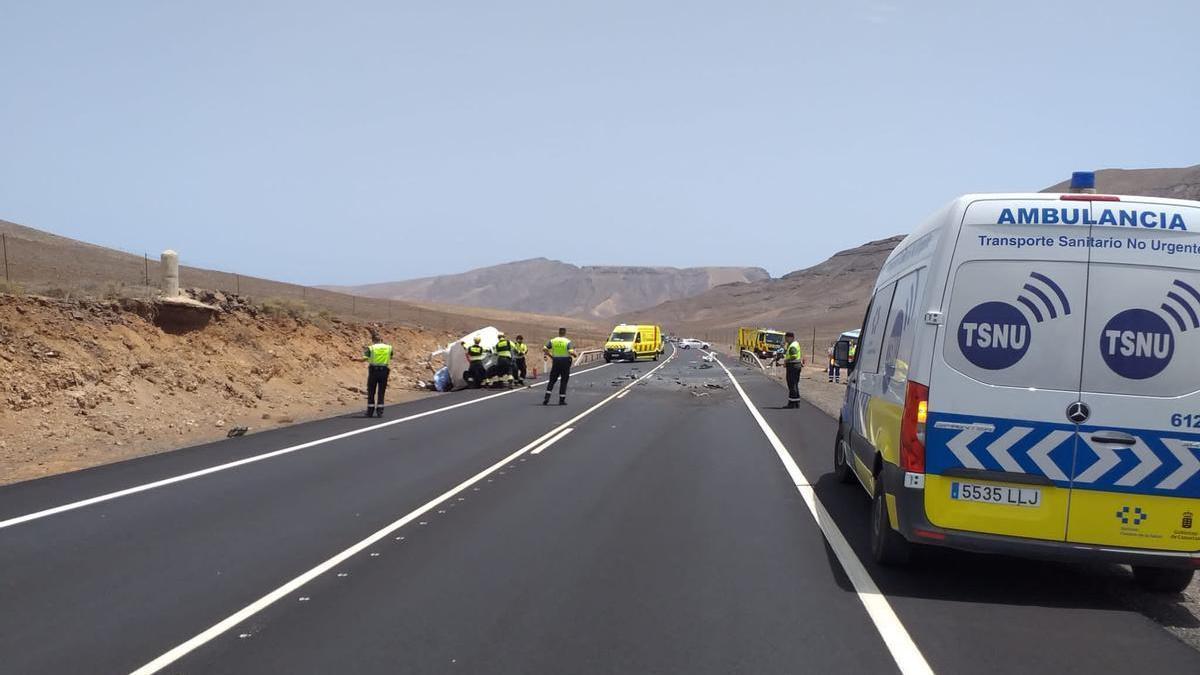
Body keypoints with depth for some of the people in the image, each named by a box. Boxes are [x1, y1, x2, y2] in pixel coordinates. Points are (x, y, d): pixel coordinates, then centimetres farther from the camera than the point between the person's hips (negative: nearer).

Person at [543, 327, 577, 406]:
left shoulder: (553, 341, 2)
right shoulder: (568, 342, -7)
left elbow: (544, 349, -5)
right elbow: (571, 352, -19)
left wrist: (550, 356, 7)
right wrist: (574, 354, 3)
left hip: (555, 362, 2)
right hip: (565, 362, -2)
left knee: (552, 380, 11)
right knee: (564, 381, 7)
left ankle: (547, 398, -1)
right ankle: (562, 400, 6)